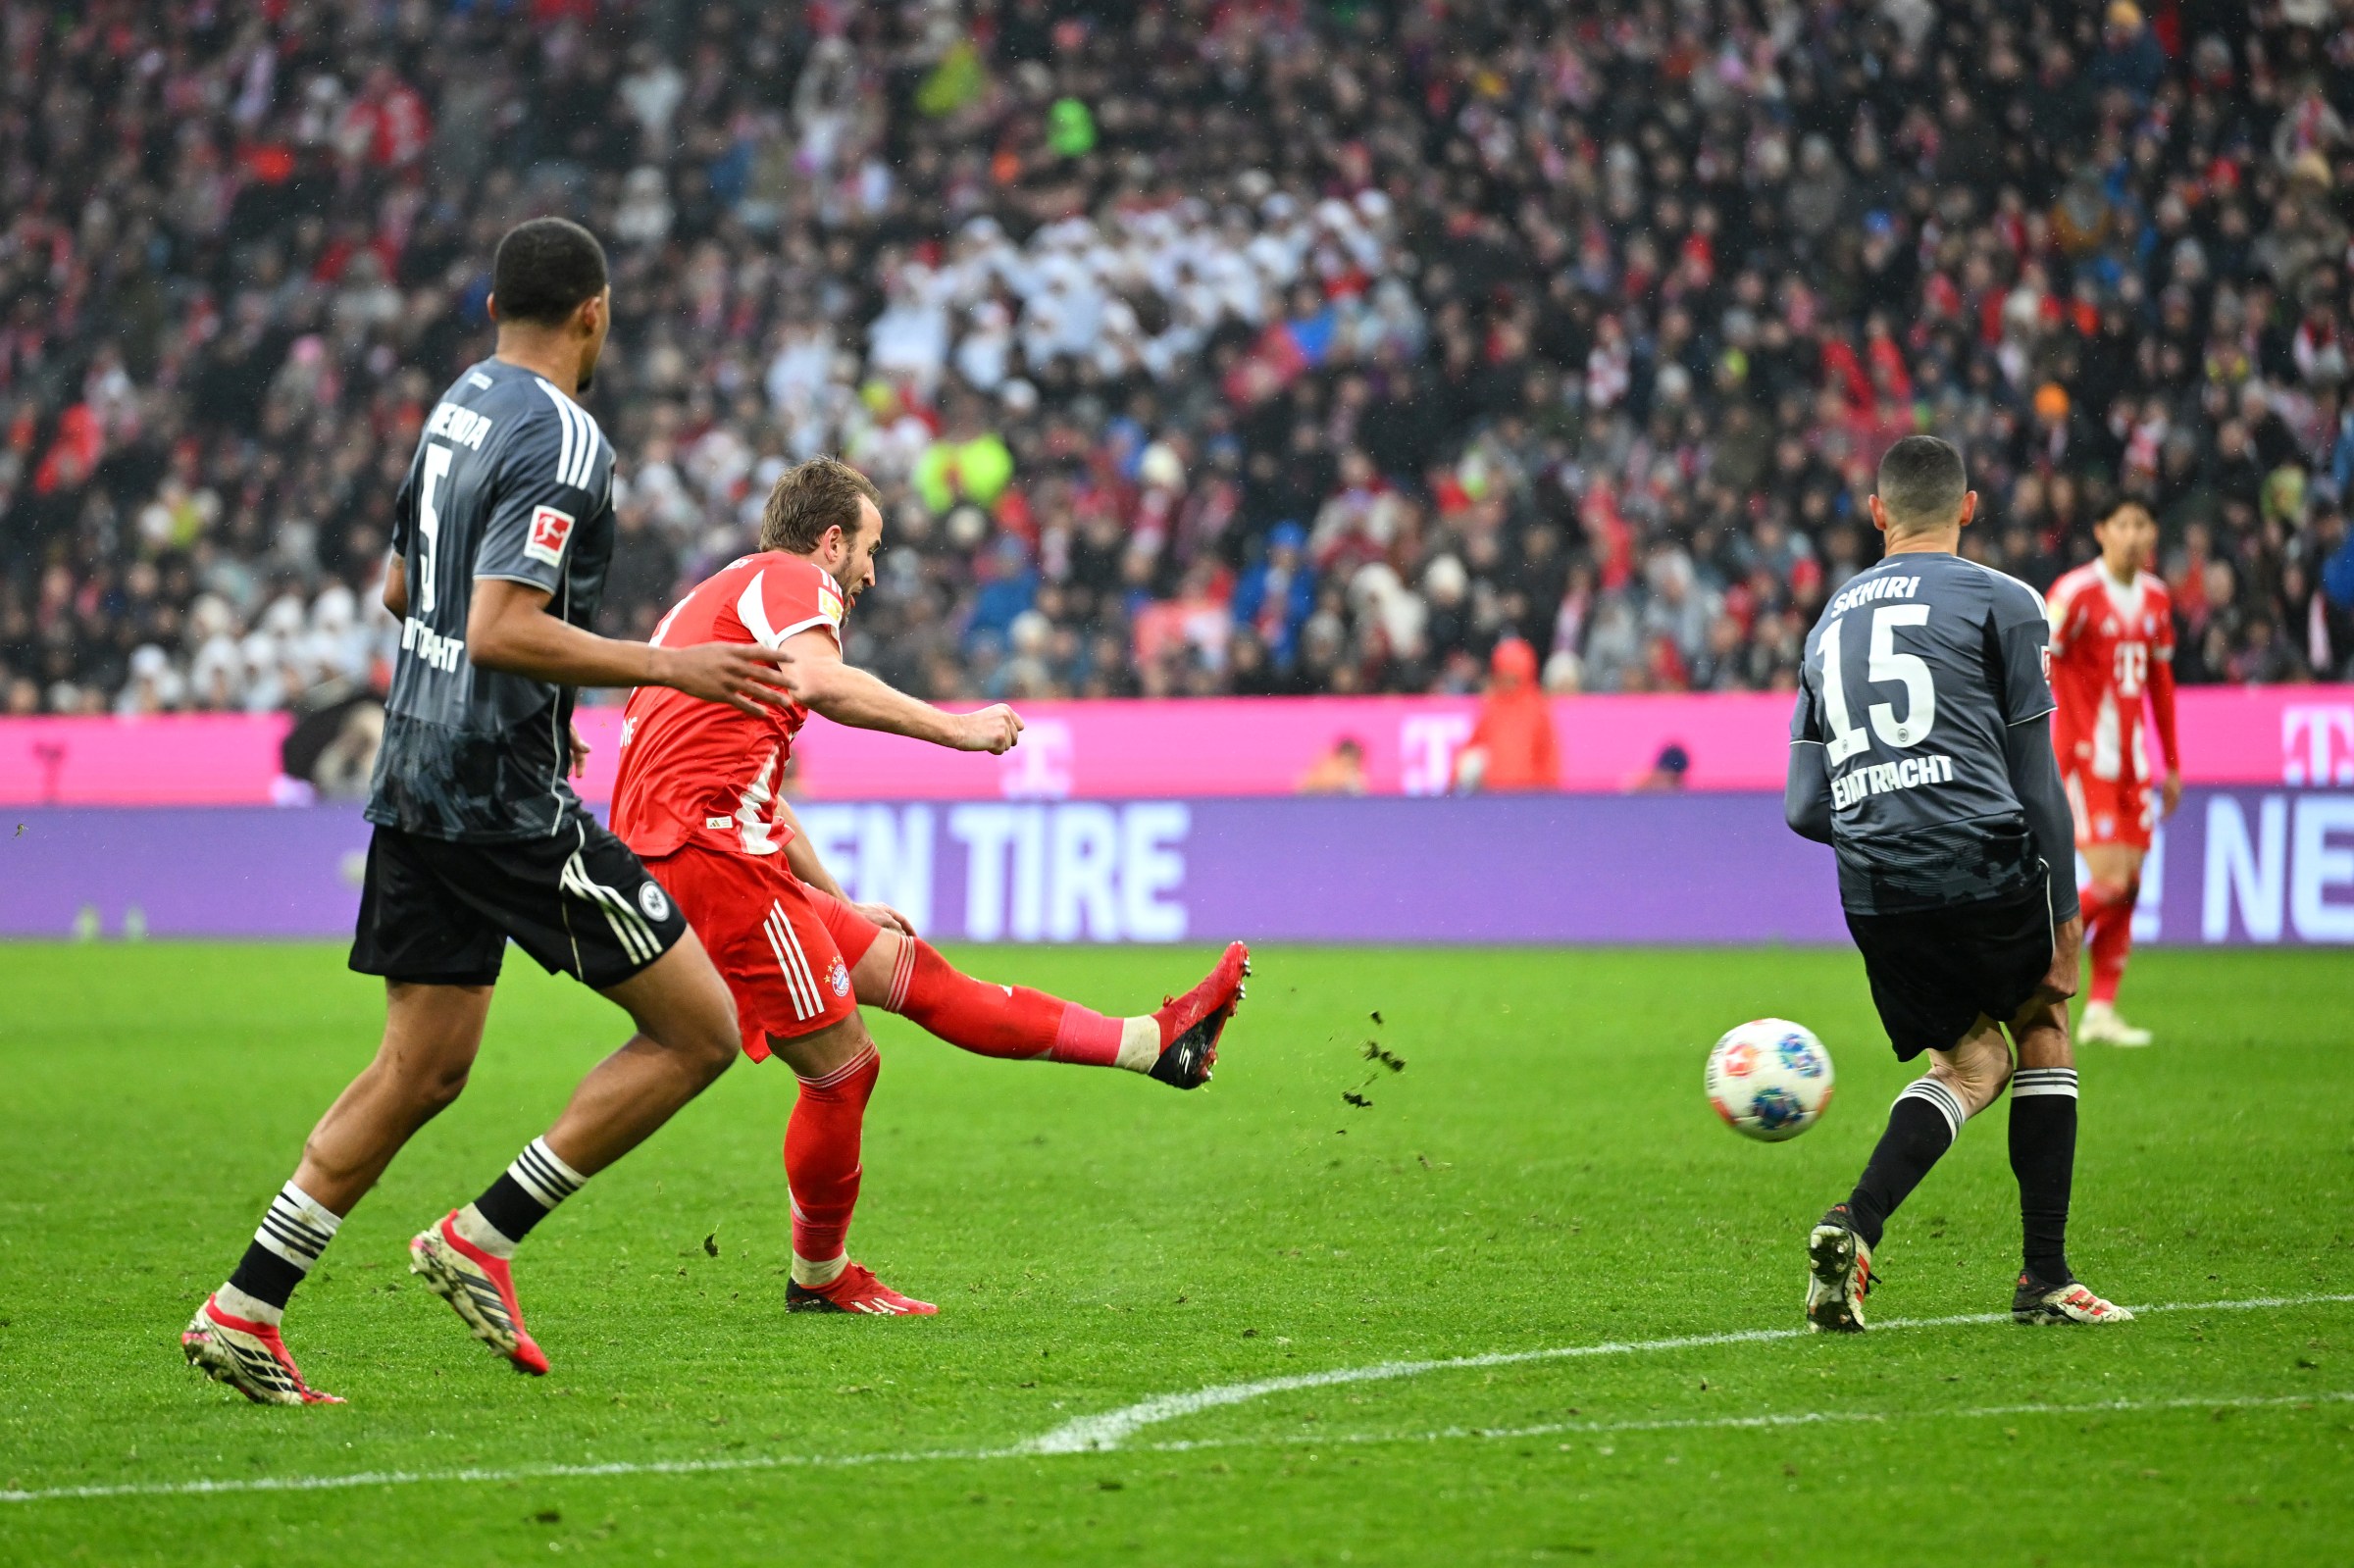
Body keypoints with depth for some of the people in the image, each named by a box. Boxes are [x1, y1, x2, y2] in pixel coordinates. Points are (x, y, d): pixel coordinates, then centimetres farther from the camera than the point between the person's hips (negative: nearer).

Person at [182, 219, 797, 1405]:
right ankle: (482, 1237, -2)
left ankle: (245, 1308, 10)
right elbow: (502, 629, -25)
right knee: (699, 1029, -2)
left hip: (419, 779, 9)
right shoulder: (561, 442, -16)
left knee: (421, 1069, 13)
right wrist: (665, 666, -22)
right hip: (506, 803, -9)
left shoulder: (458, 408, 13)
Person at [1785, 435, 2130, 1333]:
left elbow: (1804, 809, 16)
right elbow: (2035, 771, 0)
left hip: (1872, 890, 4)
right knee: (2041, 1036, 17)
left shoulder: (1831, 621, 19)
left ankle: (1854, 1224, -10)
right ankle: (2045, 1280, 13)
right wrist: (2064, 912, 3)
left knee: (1970, 1064, 15)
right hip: (1985, 864, -4)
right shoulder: (2000, 602, 4)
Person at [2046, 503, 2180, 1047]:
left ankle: (2101, 1011, 8)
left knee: (2130, 883, 3)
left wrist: (2172, 764, 20)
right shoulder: (2076, 592, -11)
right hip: (2085, 756, -7)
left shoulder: (2155, 598, 11)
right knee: (2110, 883, -15)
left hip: (2132, 761, 7)